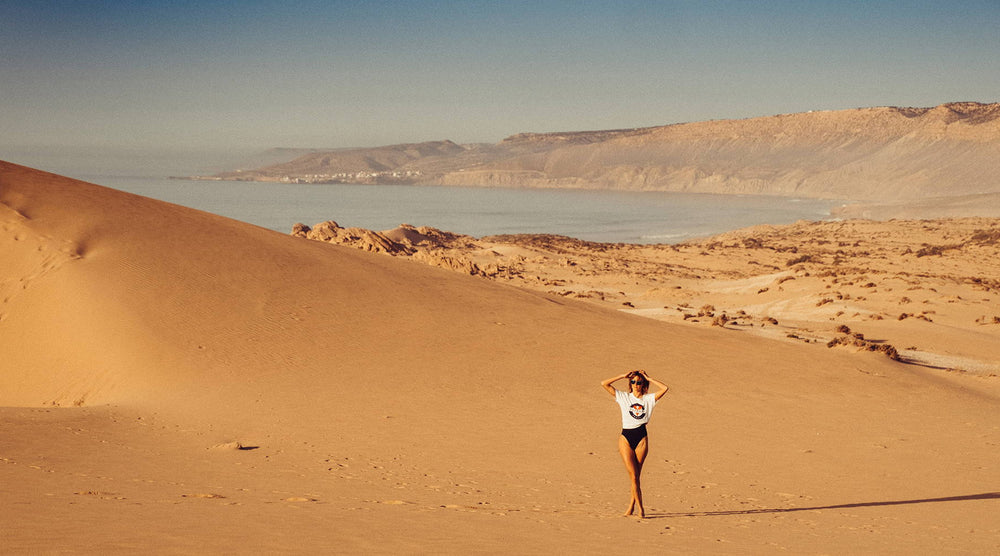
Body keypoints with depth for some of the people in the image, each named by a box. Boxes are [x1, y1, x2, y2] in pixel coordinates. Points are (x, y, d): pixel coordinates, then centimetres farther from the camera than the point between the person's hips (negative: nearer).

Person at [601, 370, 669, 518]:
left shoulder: (648, 399, 8)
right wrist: (623, 376, 2)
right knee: (633, 476, -7)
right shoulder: (623, 397, 7)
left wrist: (649, 378, 0)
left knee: (636, 475, 4)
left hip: (641, 439, 1)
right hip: (626, 438, -1)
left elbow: (665, 388, -5)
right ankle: (640, 508, -3)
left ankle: (631, 506, 14)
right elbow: (604, 384, 2)